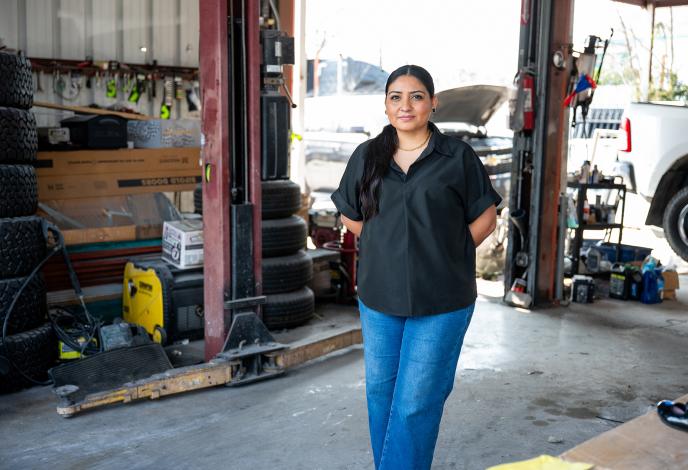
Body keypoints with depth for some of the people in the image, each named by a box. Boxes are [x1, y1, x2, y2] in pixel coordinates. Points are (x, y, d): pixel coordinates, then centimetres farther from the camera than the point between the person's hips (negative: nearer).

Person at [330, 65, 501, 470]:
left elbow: (485, 219, 2)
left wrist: (446, 255, -2)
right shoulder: (367, 157, 4)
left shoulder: (458, 157, -5)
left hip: (441, 301, -4)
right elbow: (350, 215, 16)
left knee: (415, 402, -1)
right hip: (379, 297, 4)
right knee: (381, 392, 16)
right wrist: (386, 250, 8)